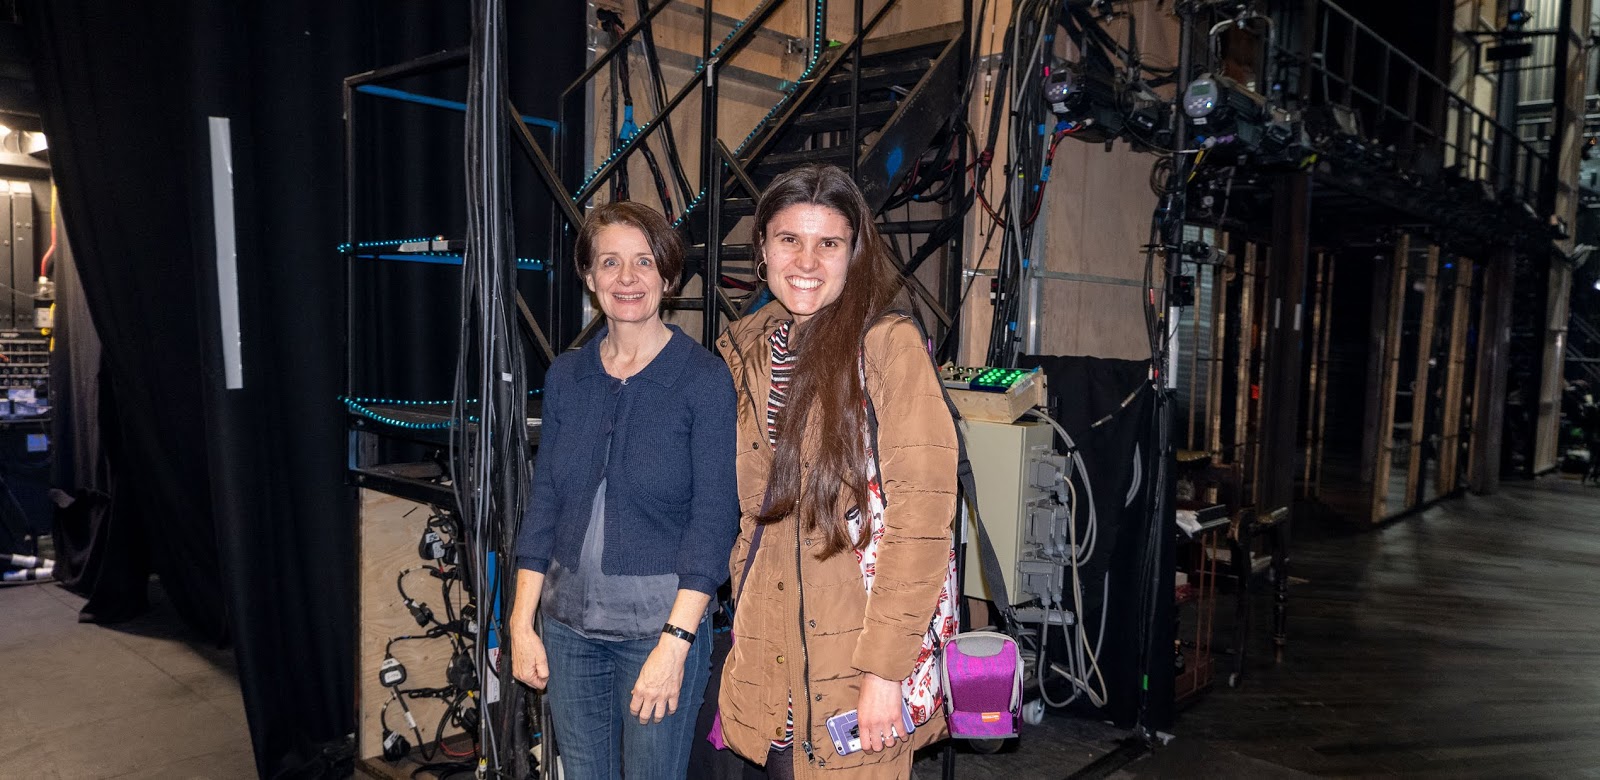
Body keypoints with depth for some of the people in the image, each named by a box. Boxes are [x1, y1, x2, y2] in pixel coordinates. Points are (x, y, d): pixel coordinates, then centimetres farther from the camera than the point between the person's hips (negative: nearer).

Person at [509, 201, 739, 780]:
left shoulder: (704, 379, -9)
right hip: (570, 620, 4)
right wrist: (521, 624, 5)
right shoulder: (566, 376, 5)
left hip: (662, 621, -4)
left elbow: (713, 518, -11)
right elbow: (544, 500, 8)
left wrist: (675, 642, -17)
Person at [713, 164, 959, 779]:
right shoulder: (744, 349, 7)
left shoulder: (888, 343, -12)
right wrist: (747, 624, 8)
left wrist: (886, 668, -19)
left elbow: (920, 516, -16)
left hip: (858, 650, -5)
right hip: (770, 652, 5)